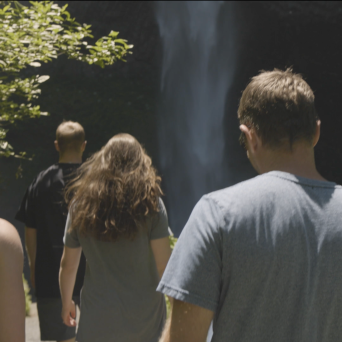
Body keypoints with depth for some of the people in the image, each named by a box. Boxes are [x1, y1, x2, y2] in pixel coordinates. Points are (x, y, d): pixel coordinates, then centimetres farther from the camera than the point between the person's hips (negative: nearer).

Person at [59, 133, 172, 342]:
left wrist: (66, 303, 23)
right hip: (143, 318, -1)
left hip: (97, 320, 1)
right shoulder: (150, 203, -6)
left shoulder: (81, 203, 1)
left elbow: (68, 265, 8)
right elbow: (164, 266, -11)